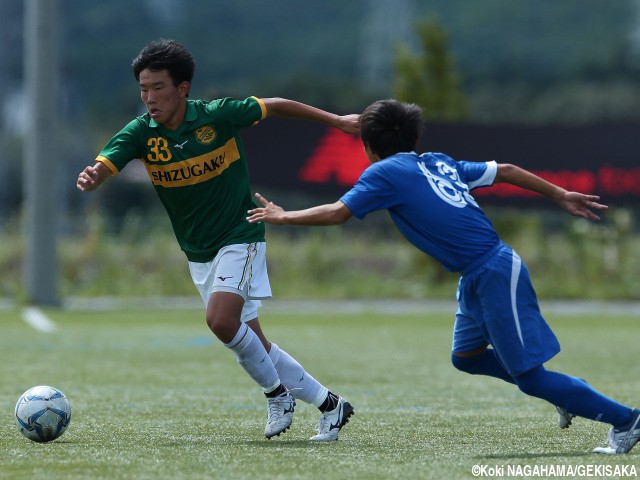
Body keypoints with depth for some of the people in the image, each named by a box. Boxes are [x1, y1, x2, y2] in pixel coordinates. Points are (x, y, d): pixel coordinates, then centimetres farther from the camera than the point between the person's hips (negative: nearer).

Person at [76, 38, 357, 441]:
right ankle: (329, 404, 20)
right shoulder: (141, 133, -10)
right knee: (252, 343, 7)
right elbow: (103, 167, -24)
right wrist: (89, 179, -50)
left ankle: (276, 391, -2)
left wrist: (336, 121, 6)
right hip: (198, 253, 5)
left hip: (240, 238, -5)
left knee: (222, 321, -26)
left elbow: (273, 106, 0)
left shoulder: (218, 116, -17)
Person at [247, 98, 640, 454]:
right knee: (466, 356, 19)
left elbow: (337, 213, -8)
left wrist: (283, 217, 6)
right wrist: (560, 195, 26)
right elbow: (505, 171, 18)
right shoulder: (439, 162, 17)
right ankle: (565, 393, 22)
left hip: (495, 274, -9)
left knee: (529, 376, -4)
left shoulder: (385, 172, -5)